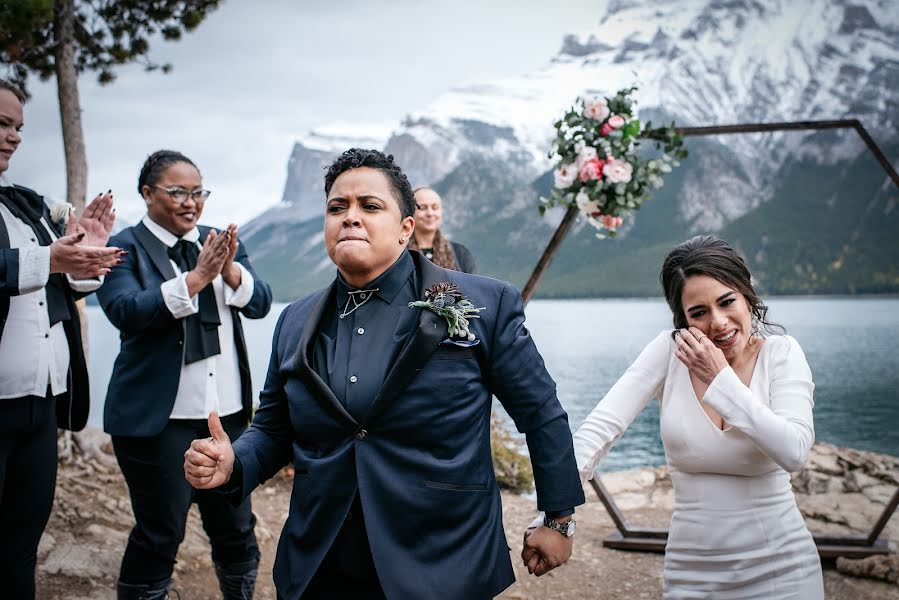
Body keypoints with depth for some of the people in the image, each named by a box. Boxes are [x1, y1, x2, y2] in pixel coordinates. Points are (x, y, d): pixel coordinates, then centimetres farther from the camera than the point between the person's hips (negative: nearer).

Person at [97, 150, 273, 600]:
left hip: (228, 410, 5)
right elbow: (125, 312, -19)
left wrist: (230, 270, -17)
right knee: (159, 535, 4)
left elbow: (260, 303, 2)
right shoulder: (125, 248, -4)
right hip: (159, 416, -4)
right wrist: (196, 278, -25)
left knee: (236, 528, 12)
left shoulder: (220, 242, 10)